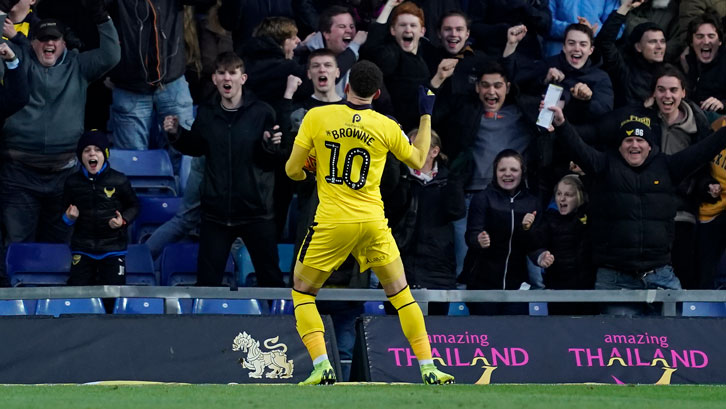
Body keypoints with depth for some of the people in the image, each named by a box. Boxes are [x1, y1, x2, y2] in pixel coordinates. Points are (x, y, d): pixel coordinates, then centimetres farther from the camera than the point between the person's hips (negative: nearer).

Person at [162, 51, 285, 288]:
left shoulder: (261, 113, -9)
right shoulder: (206, 114, 1)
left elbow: (271, 163, -5)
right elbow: (196, 148, 19)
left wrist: (271, 146, -26)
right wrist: (176, 134, 1)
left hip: (255, 209, -3)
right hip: (216, 211, 3)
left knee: (270, 276, 7)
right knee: (207, 278, 8)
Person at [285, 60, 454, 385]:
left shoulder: (316, 117, -4)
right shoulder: (386, 127, -1)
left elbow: (293, 170, -1)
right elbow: (418, 161, 16)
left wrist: (307, 173, 23)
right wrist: (426, 116, 25)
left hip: (331, 223, -1)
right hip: (373, 222, 1)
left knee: (302, 293, 14)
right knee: (401, 295, 14)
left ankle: (322, 367, -2)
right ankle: (428, 368, 9)